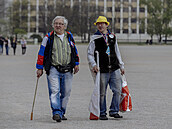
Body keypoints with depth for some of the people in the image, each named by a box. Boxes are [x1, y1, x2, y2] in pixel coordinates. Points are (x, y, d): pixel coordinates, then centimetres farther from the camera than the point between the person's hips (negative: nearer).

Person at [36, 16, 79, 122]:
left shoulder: (69, 36, 11)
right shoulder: (49, 37, 2)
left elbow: (74, 51, 22)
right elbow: (42, 53, 3)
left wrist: (76, 64, 17)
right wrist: (40, 68, 1)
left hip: (67, 70, 3)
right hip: (53, 69, -3)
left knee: (66, 93, 6)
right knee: (54, 91, -15)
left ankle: (62, 112, 19)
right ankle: (56, 112, -22)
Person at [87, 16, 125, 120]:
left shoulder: (113, 37, 14)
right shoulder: (95, 39, 2)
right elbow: (90, 54, 1)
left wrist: (121, 65, 19)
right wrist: (93, 65, -13)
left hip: (114, 69, 4)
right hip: (102, 70, -4)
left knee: (117, 90, -1)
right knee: (102, 93, 0)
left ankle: (114, 111, 10)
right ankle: (102, 113, 11)